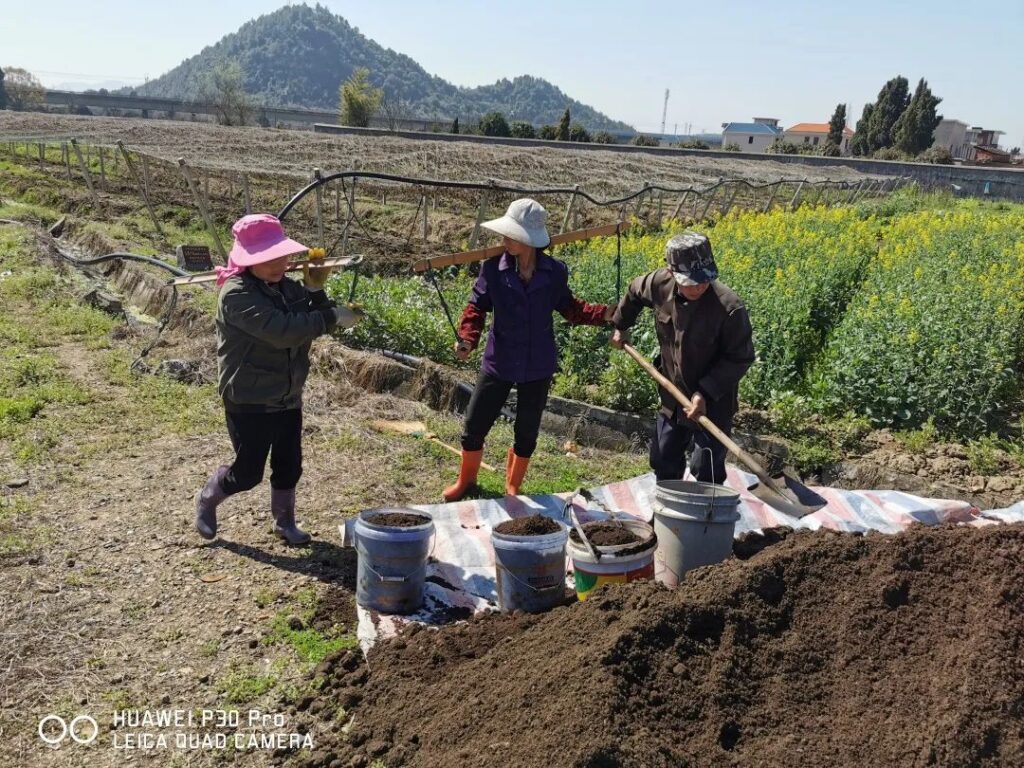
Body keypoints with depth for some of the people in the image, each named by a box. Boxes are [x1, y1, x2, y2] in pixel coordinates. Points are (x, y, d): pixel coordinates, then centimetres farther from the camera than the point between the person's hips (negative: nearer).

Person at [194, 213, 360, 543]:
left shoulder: (287, 287, 4)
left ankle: (284, 522, 35)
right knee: (248, 472, 3)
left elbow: (312, 322, 6)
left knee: (289, 466, 14)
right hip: (249, 402, -7)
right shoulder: (237, 294, -21)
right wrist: (332, 317, -32)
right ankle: (206, 501, 32)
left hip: (288, 398, 7)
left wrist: (315, 292, -12)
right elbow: (280, 330, -34)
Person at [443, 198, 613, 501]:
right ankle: (466, 480, 35)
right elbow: (477, 306, -6)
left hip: (538, 367, 1)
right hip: (499, 362, 0)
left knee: (527, 434, 14)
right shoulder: (493, 267, -13)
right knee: (473, 427, 7)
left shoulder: (555, 272, -10)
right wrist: (468, 338, -23)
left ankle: (512, 488, 39)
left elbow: (569, 307, 4)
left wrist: (605, 314, -9)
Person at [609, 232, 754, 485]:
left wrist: (705, 392, -24)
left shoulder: (730, 309, -29)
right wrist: (620, 326, 21)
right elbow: (634, 293, 10)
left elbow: (740, 359, -18)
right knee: (663, 463, 20)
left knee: (706, 475, -1)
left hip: (713, 404, -5)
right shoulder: (660, 284, -15)